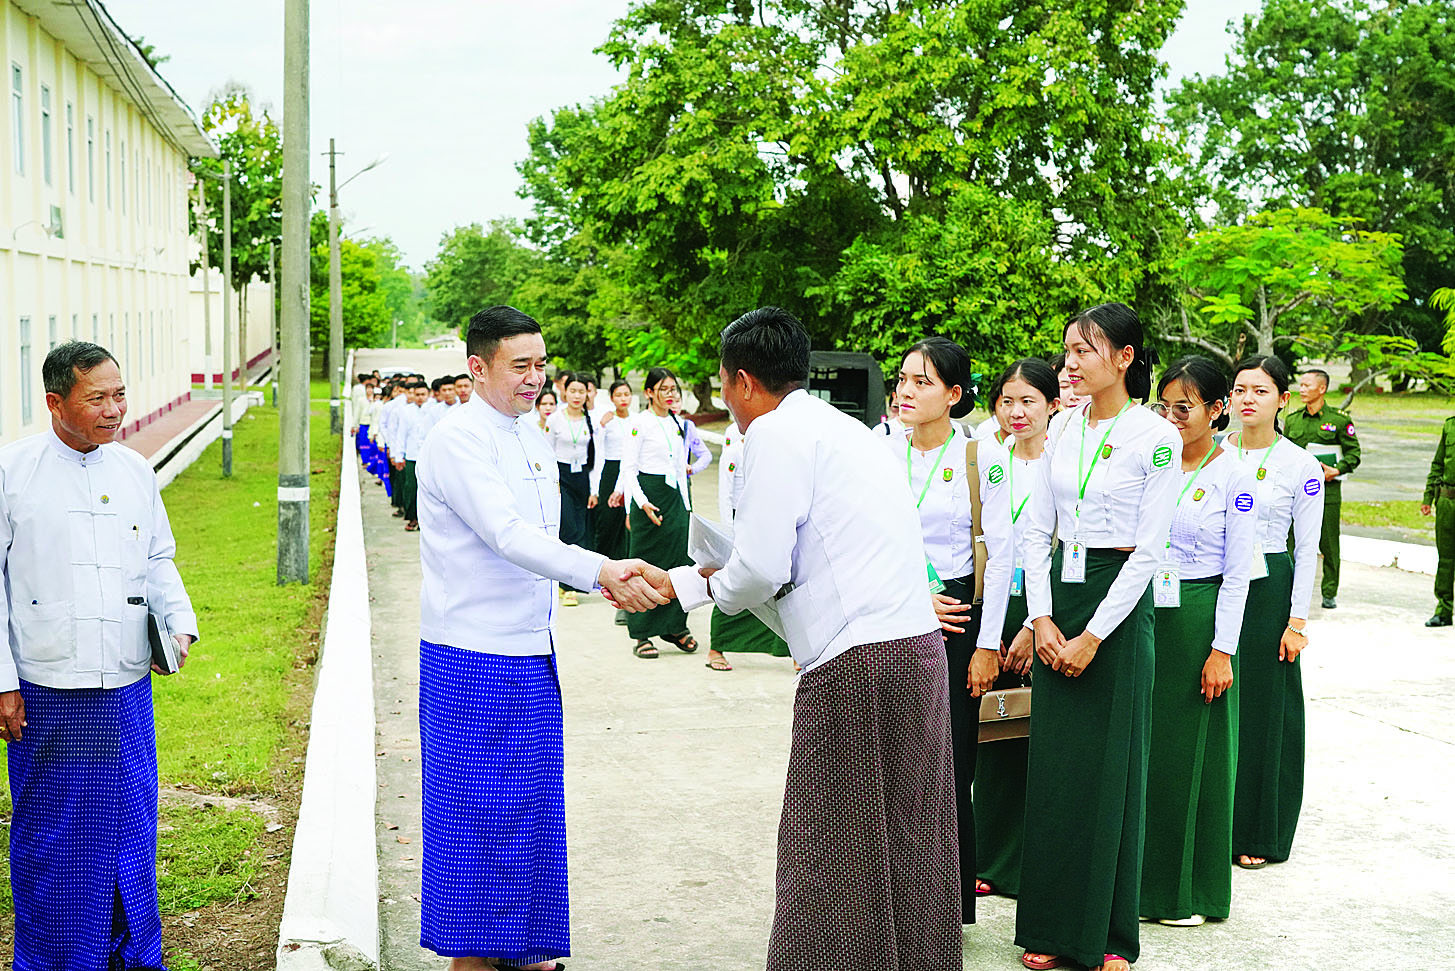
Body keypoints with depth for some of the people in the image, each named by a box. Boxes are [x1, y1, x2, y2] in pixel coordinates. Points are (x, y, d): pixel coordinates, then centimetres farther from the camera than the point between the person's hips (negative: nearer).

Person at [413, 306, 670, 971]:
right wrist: (601, 572, -40)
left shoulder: (532, 437, 12)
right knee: (474, 804, 0)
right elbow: (507, 535, -29)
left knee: (527, 803, 13)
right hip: (471, 653, -8)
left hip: (530, 652, 8)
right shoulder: (457, 440, -15)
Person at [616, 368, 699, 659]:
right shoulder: (640, 423, -5)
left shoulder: (677, 424, 14)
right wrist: (642, 503, -19)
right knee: (647, 562, -3)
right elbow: (628, 468, -8)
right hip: (648, 494, -6)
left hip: (675, 495, 6)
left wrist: (686, 504, 15)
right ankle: (641, 634, 3)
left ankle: (674, 626, 16)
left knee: (679, 558, 2)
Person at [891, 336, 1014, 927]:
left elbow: (1001, 555, -4)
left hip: (958, 616, -3)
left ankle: (949, 906, 12)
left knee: (949, 764, -1)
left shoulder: (982, 458, -3)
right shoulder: (881, 456, 6)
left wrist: (987, 644, -6)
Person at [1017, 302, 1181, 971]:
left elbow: (1148, 550, -12)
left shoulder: (1156, 436, -9)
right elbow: (1037, 529, 8)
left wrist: (1093, 635, -13)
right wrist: (1041, 618, -3)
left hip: (1120, 603, -5)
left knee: (1108, 767, 0)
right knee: (1051, 765, 7)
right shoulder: (1062, 427, 7)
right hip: (1057, 596, 5)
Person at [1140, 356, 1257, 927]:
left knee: (1193, 751, 3)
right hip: (1142, 616, 4)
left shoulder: (1235, 476, -6)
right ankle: (1140, 878, 19)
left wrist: (1222, 650, -11)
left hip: (1198, 620, -4)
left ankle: (1191, 889, 15)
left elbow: (1238, 572, -7)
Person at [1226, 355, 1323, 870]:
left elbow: (1307, 550, -2)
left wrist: (1297, 620, -7)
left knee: (1262, 707, 3)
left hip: (1267, 590, -3)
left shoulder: (1301, 466, -3)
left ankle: (1259, 833, 15)